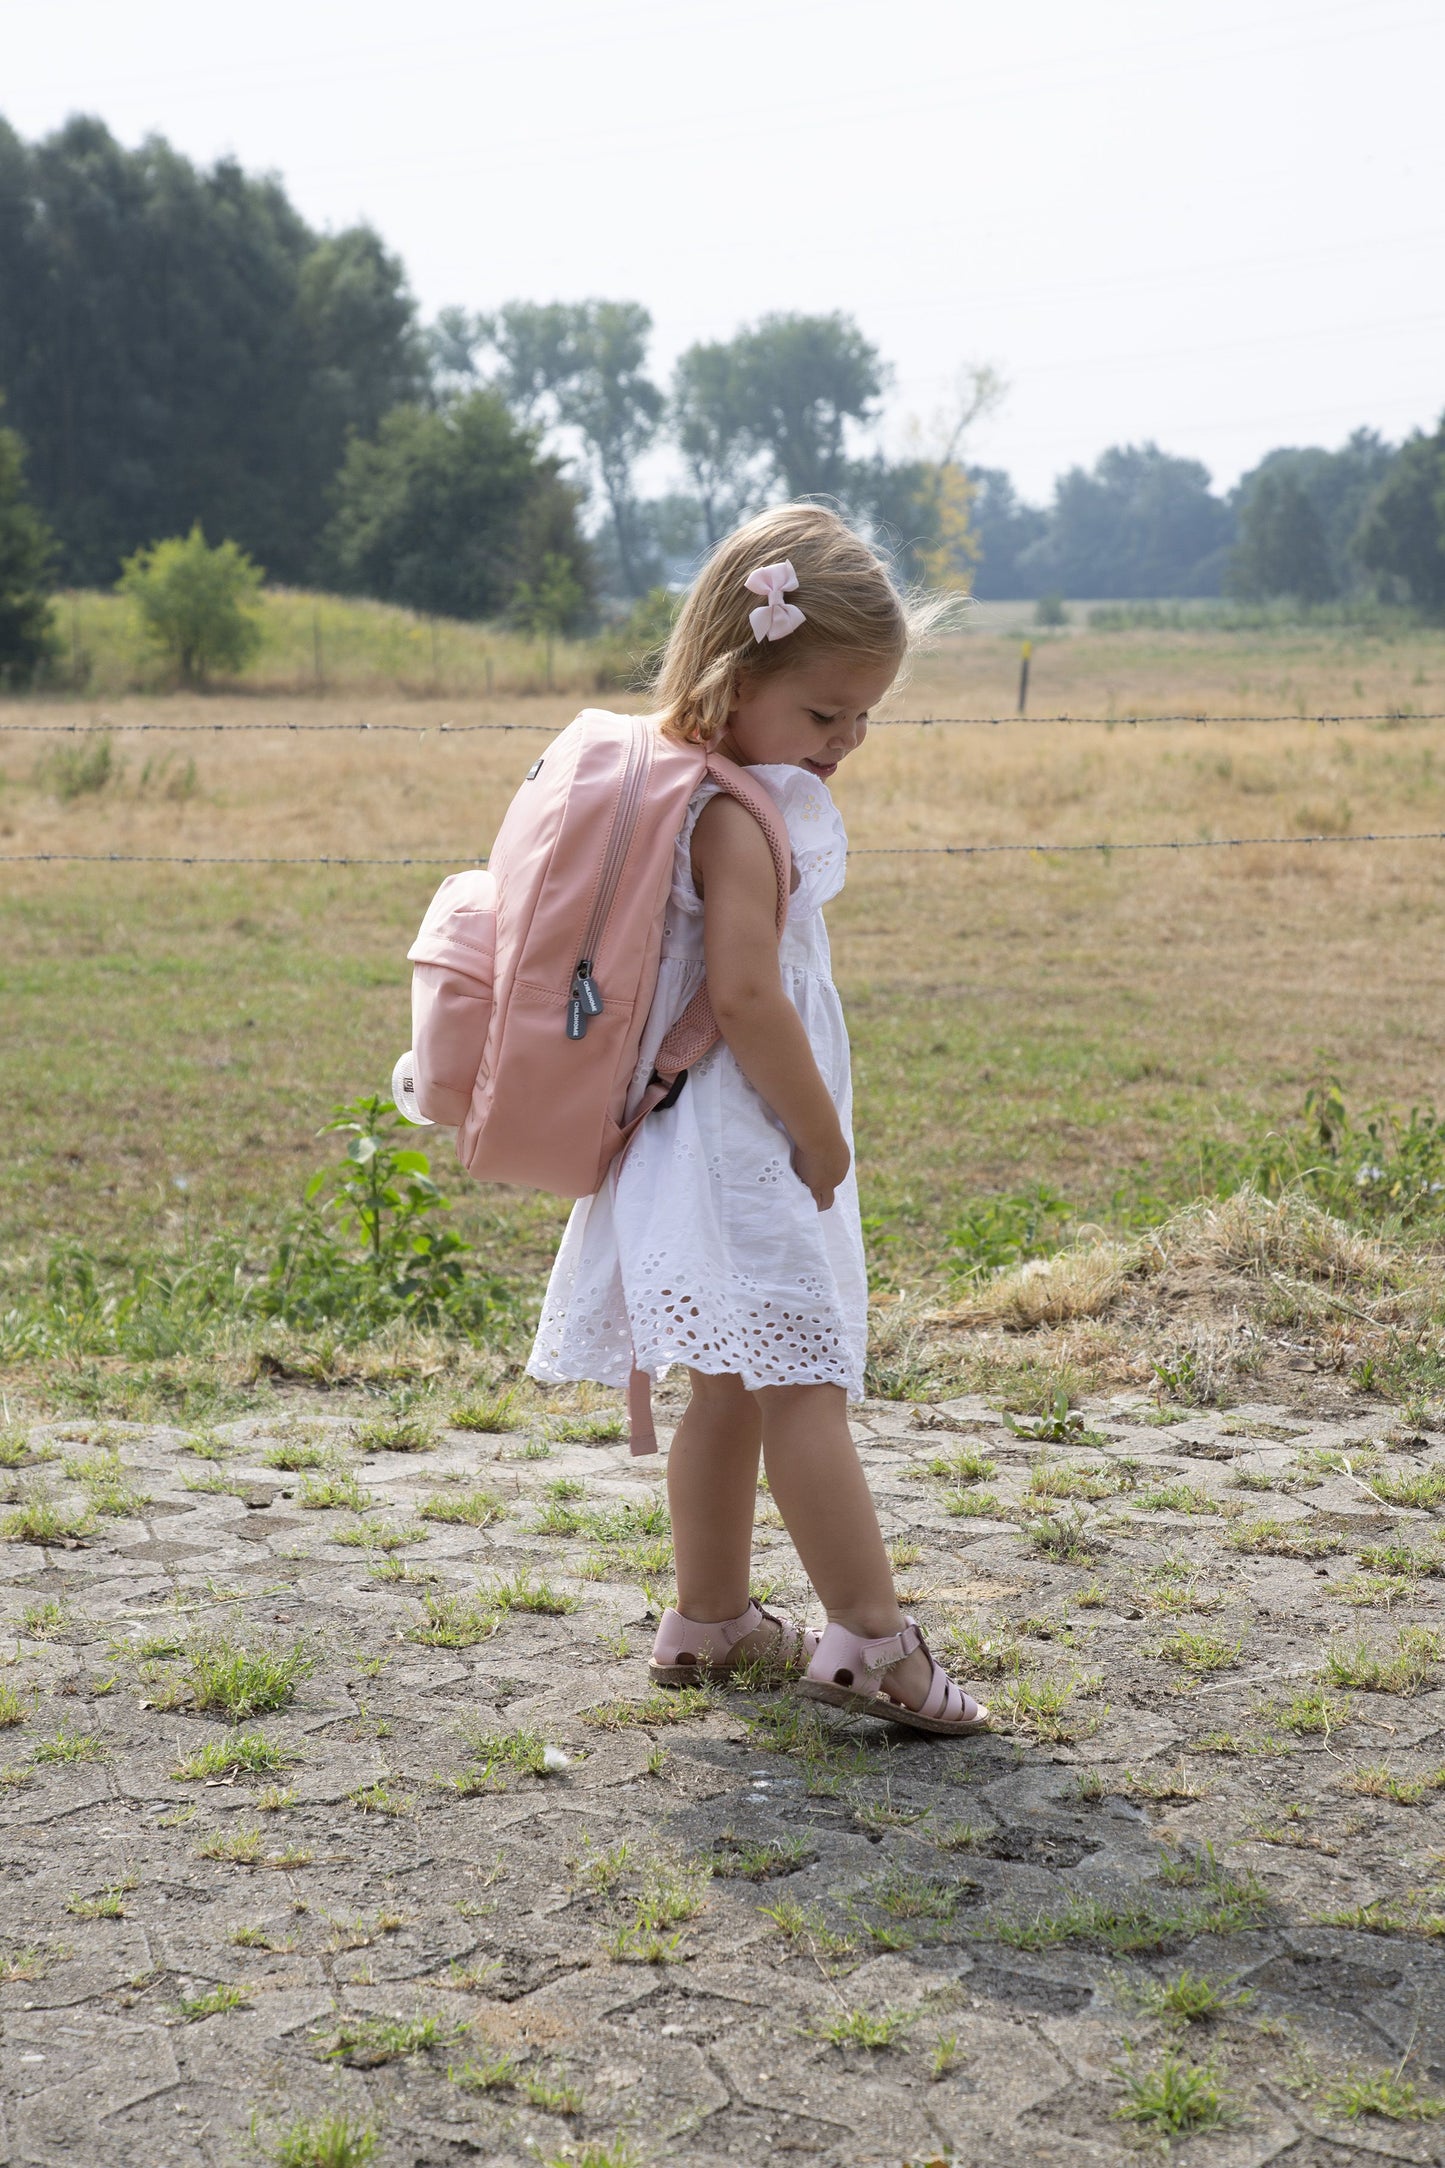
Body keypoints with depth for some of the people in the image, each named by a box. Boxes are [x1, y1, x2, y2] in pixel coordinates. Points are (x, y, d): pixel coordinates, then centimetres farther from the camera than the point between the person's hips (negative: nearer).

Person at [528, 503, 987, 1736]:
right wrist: (822, 1136, -16)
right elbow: (745, 993, -26)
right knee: (806, 1386, -8)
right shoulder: (741, 816, -19)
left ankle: (709, 1618, 27)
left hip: (735, 1148, 11)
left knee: (734, 1389, 17)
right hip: (744, 1150, -11)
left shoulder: (697, 795, 12)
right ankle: (870, 1641, -5)